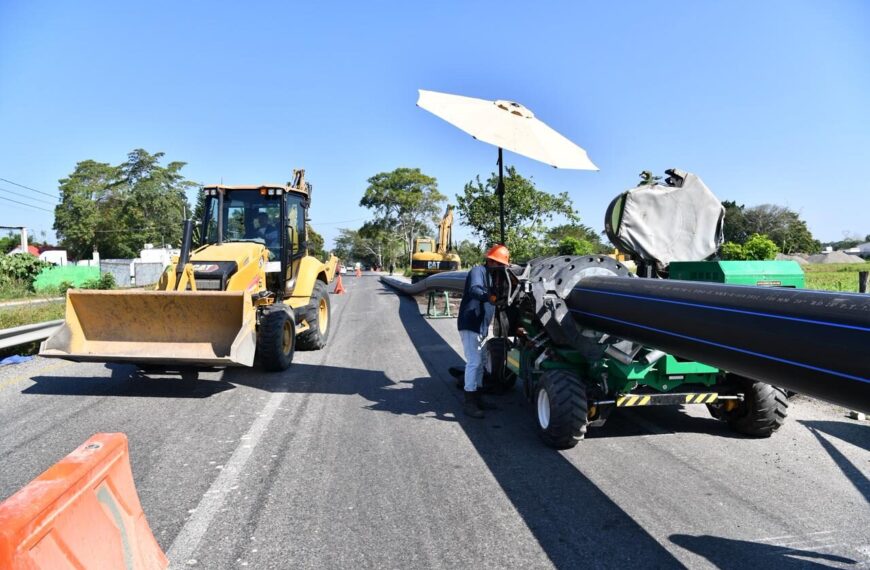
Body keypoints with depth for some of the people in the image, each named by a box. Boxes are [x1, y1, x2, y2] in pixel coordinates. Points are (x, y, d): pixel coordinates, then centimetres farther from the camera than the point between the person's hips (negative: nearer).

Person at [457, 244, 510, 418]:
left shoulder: (492, 277, 18)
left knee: (479, 363, 16)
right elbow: (474, 290, -32)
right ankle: (469, 404, -7)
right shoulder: (478, 271, -12)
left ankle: (476, 399, 27)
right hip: (469, 325, -10)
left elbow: (497, 297, 20)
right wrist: (491, 297, -52)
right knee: (474, 362, -12)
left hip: (480, 327, 10)